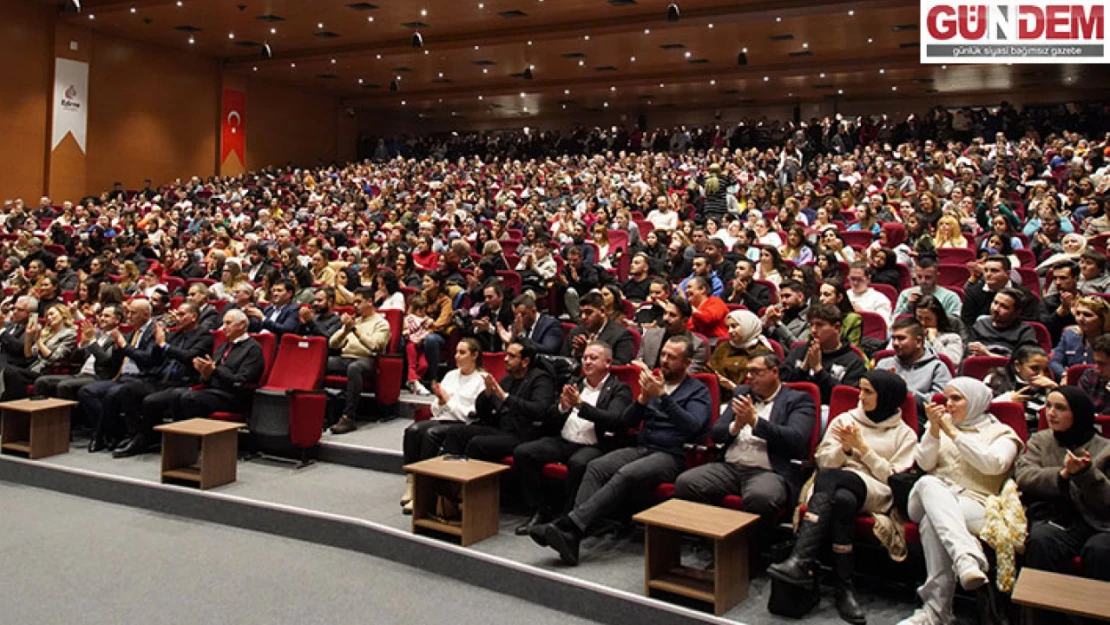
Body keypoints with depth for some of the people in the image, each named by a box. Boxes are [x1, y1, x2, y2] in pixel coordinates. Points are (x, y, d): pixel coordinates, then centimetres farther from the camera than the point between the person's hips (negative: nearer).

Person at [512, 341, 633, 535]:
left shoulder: (619, 390, 2)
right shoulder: (574, 384, 18)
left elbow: (614, 421, -16)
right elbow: (550, 419, 14)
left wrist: (580, 404, -24)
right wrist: (563, 406, -9)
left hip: (596, 446, -6)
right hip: (564, 441, 6)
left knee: (578, 463, -37)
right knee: (522, 452, -13)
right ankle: (541, 510, -3)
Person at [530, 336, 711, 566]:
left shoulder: (698, 391, 4)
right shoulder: (655, 381, 19)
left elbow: (692, 426, -15)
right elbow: (628, 422, 14)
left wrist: (662, 396, -21)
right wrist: (644, 397, -5)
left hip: (671, 455, -5)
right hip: (641, 448, 5)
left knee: (626, 475, -33)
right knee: (596, 467, -23)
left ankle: (568, 525, -41)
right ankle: (571, 537, -36)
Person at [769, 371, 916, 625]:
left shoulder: (904, 434, 16)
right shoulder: (844, 420, 22)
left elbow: (894, 478, 2)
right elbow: (823, 462, 13)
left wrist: (862, 447, -4)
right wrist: (844, 448, -6)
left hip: (874, 493, -2)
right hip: (836, 487, 2)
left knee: (829, 478, -36)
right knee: (842, 499, -38)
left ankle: (801, 562, -41)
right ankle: (844, 586, -36)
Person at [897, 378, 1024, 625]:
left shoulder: (1002, 433, 15)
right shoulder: (940, 427, 26)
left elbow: (993, 464, -8)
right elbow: (924, 463, 9)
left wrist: (954, 433, -9)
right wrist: (933, 430, -6)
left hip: (973, 505, -3)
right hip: (930, 499, 3)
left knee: (933, 520, -37)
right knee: (928, 483, -35)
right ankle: (967, 556, -55)